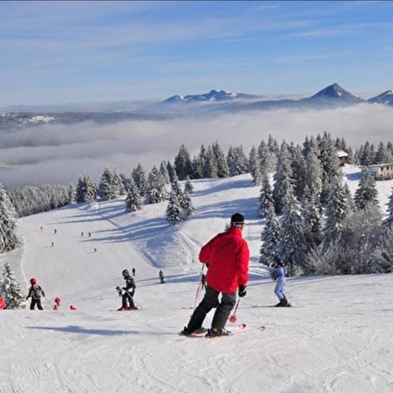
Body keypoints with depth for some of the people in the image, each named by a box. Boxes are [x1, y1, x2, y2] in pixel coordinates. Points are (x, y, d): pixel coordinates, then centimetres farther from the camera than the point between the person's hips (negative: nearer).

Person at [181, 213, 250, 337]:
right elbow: (242, 266, -20)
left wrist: (208, 261, 28)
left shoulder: (219, 238, -3)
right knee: (228, 303, 22)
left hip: (213, 279, 4)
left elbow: (203, 255, 5)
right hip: (229, 282, -4)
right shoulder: (241, 243, -17)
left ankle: (191, 328, 24)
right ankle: (216, 329, 10)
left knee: (208, 302, 23)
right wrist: (243, 284, -11)